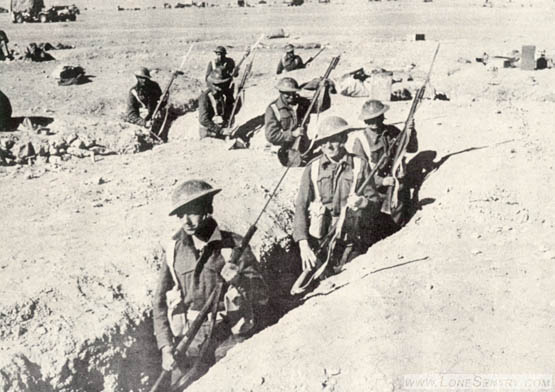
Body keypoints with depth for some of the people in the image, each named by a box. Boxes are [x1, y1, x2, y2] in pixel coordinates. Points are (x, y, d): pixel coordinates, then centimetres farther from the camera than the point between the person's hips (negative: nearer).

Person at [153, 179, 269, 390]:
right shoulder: (174, 249, 3)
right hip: (189, 343, 2)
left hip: (229, 339, -2)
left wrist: (240, 281, -22)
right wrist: (166, 347, -1)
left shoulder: (233, 245, -3)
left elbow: (262, 296, -2)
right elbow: (160, 301, 7)